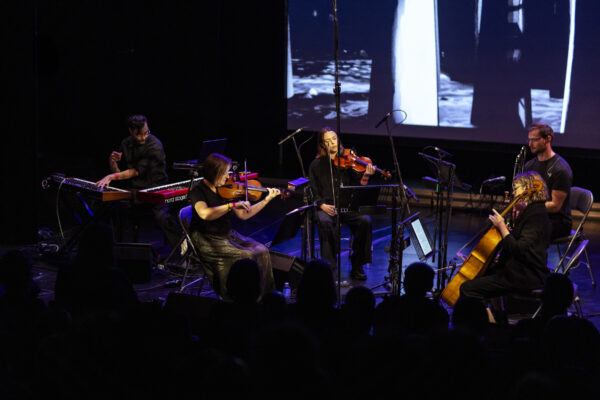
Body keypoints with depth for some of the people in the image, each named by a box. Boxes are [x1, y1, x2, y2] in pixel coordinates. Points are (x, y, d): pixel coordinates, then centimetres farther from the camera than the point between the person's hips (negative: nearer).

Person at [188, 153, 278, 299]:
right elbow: (205, 213, -33)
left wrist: (267, 200, 4)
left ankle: (265, 295, -4)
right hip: (207, 241, -7)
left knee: (262, 251, -11)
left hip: (228, 236, 7)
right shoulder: (198, 191, -13)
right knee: (246, 256, -25)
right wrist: (232, 205, -37)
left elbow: (243, 215, 10)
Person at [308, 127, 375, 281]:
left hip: (348, 207, 1)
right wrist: (322, 205, -10)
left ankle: (357, 267, -15)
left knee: (365, 221, -27)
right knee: (325, 223, -35)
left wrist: (366, 175, -18)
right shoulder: (317, 164, 10)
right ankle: (330, 267, -26)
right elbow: (313, 191, 8)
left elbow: (358, 185, 2)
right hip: (327, 208, -1)